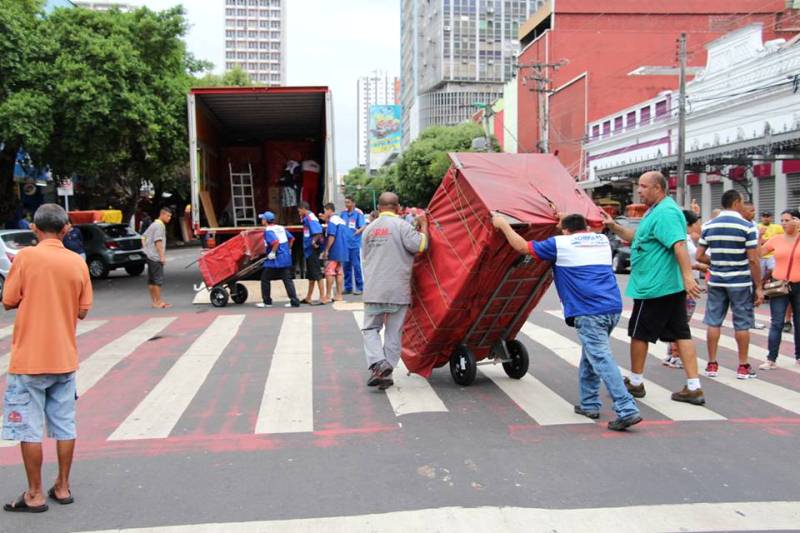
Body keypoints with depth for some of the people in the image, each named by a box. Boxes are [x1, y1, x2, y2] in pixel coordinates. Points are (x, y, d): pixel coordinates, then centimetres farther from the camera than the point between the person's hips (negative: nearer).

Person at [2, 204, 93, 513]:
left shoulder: (26, 257, -10)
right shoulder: (77, 263, 0)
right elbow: (82, 311, 5)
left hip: (29, 359, -4)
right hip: (64, 359, 4)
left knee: (29, 429, 5)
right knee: (65, 426, 12)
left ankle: (35, 495, 12)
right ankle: (62, 487, 21)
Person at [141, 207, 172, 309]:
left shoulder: (154, 224, 19)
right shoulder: (160, 225, -11)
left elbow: (143, 237, 23)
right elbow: (158, 241, -19)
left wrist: (145, 248, 21)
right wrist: (162, 256, -20)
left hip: (149, 255, 10)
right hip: (155, 256, -10)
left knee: (151, 280, 10)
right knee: (158, 279, -8)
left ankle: (155, 301, 16)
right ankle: (158, 301, -7)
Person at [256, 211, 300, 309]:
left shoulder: (268, 230, -11)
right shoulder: (281, 228, 12)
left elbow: (275, 241, -27)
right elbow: (291, 238, 16)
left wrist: (273, 252, -17)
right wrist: (288, 249, 20)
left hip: (274, 260, -7)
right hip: (286, 258, 7)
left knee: (265, 279, 8)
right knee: (287, 280, 5)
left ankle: (267, 301, 14)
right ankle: (295, 302, -1)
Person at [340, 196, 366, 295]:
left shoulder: (358, 213, -6)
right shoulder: (343, 213, 10)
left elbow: (363, 226, -11)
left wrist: (359, 230, -30)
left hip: (355, 243, -6)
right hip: (345, 243, 6)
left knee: (356, 265, -3)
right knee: (346, 266, 10)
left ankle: (359, 287, 5)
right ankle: (348, 287, 19)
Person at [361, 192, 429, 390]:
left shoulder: (369, 229, 13)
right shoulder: (401, 225, -6)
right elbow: (420, 245, -15)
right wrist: (423, 225, 0)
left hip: (373, 290, 3)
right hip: (398, 291, -3)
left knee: (370, 329, 12)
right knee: (394, 333, 7)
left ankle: (377, 363, -10)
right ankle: (386, 373, 8)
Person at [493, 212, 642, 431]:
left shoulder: (561, 243, 4)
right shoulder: (602, 240, 20)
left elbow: (522, 246, 11)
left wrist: (503, 224, 24)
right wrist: (567, 219, 56)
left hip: (589, 312, -7)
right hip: (613, 308, 7)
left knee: (602, 360, -10)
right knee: (590, 357, 20)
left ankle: (627, 411, -17)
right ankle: (589, 404, 25)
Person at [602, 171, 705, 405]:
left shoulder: (665, 212, -18)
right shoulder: (655, 211, 16)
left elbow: (679, 245, -28)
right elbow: (637, 237, 26)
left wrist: (688, 276, -36)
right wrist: (614, 226, 13)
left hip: (653, 288, -10)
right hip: (672, 286, 10)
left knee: (639, 333, 5)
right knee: (681, 333, 7)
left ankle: (635, 383, 19)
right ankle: (693, 388, 8)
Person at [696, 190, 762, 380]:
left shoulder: (708, 226, 3)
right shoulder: (747, 227, -10)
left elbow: (699, 256, 4)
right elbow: (753, 260, -12)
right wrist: (759, 287, -6)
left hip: (716, 281, 4)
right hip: (741, 282, -3)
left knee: (713, 322, 9)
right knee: (742, 323, 6)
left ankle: (712, 365, 14)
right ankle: (743, 367, 13)